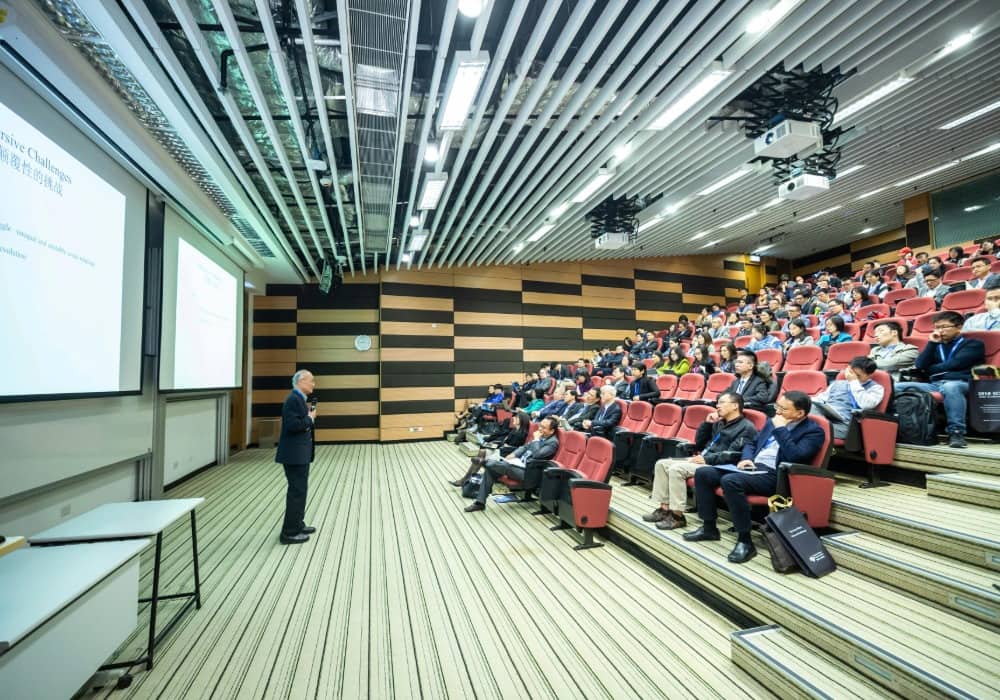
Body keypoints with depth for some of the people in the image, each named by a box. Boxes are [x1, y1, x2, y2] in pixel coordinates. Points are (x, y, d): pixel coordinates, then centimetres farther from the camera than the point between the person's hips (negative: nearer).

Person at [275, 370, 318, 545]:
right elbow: (292, 425, -28)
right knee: (297, 491, -3)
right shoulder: (293, 399, -18)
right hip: (294, 454, -10)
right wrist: (310, 418, -15)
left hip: (299, 453, 10)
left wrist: (309, 415, 2)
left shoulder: (299, 399, 13)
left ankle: (297, 524, 30)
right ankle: (289, 532, 6)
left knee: (299, 490, 18)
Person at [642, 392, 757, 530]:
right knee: (661, 464, -4)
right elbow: (698, 443, 20)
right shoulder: (719, 423, 20)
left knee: (676, 469, -28)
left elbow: (732, 455, -18)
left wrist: (706, 459, -19)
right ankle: (664, 509, -3)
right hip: (704, 460, 9)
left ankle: (677, 516, -20)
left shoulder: (746, 428, -6)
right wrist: (707, 423, 9)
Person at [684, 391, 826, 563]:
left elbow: (795, 456, -21)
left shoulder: (813, 431, -4)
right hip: (753, 468, 8)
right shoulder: (772, 422, 17)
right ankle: (709, 527, 5)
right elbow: (751, 444, 25)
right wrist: (746, 458, 4)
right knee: (702, 473, -6)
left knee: (730, 481, -34)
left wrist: (781, 429, -14)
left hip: (775, 476, -8)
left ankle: (745, 540, -23)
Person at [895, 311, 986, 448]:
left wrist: (930, 369, 9)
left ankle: (956, 432, -37)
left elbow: (954, 364, -4)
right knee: (898, 387, -21)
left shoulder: (973, 343, 13)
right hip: (934, 385, 4)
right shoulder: (936, 345, 27)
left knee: (950, 387, -42)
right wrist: (932, 343, 8)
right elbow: (920, 365, 9)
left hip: (961, 384, -4)